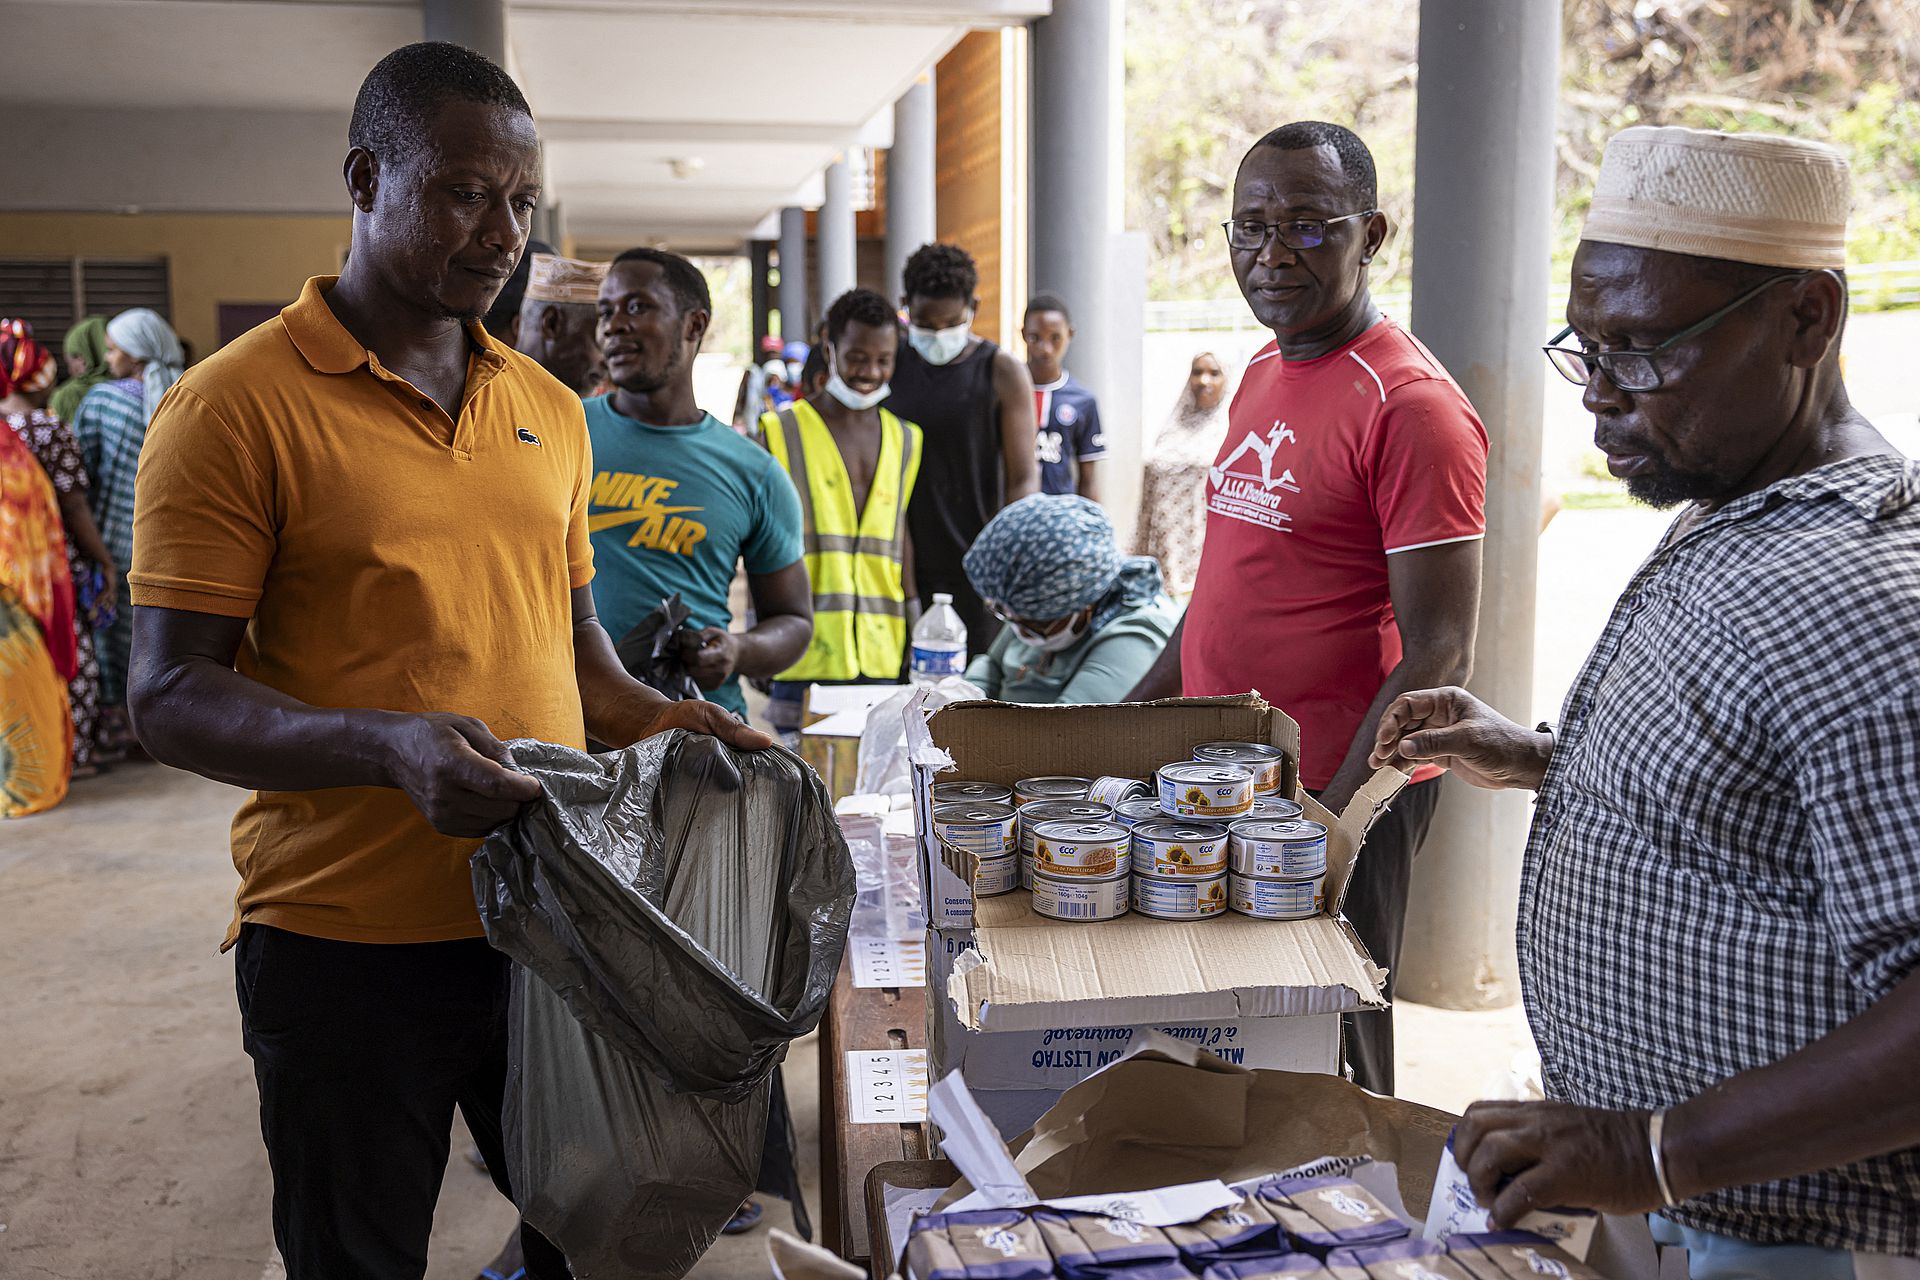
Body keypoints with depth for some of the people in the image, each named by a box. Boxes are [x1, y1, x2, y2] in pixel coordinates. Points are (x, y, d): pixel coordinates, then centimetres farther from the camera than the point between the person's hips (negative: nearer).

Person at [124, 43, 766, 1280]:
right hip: (347, 942, -5)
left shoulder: (549, 410, 10)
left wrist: (649, 716, 0)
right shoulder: (239, 405, -9)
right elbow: (172, 698, -12)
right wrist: (388, 745, -28)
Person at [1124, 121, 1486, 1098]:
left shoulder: (1411, 407, -16)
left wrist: (1329, 817, -22)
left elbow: (1437, 656, -18)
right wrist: (1138, 711, 16)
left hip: (1337, 794, -8)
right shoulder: (1263, 375, 11)